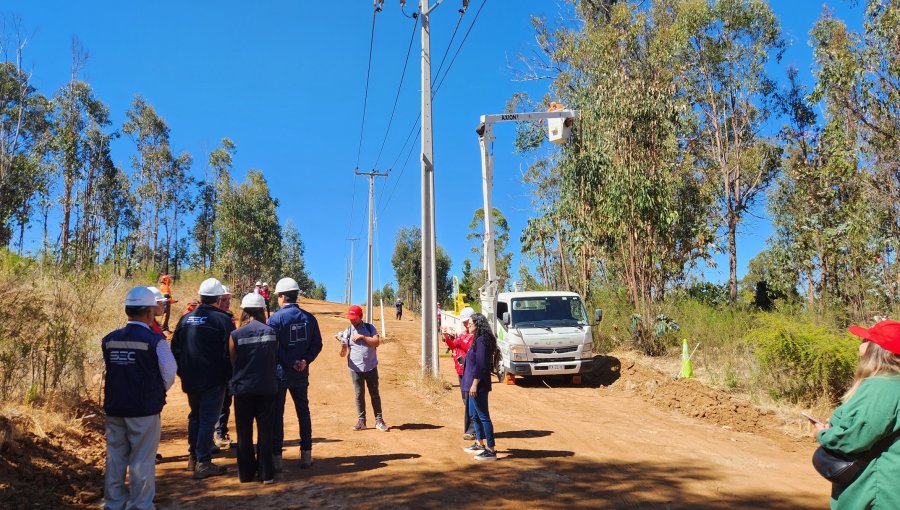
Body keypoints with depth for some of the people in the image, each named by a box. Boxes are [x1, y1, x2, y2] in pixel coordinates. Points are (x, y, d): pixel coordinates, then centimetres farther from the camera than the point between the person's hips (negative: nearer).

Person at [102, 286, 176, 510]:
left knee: (115, 458, 16)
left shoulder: (109, 340, -1)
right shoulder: (155, 340, -15)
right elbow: (169, 376, -9)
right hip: (145, 410, -5)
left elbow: (111, 371, 9)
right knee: (142, 462, 5)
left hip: (114, 408, 5)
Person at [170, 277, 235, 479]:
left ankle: (193, 457, 29)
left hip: (190, 379, 6)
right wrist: (231, 376, 0)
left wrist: (182, 373, 20)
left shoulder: (185, 319, 6)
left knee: (195, 416, 20)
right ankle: (203, 463, -2)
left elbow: (175, 349, 11)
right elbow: (229, 351, -11)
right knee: (208, 419, -1)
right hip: (213, 380, -5)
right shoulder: (222, 319, -11)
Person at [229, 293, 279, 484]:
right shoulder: (271, 332, -5)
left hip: (243, 388, -1)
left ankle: (246, 473, 18)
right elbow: (276, 359, 4)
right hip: (267, 387, 1)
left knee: (244, 431, 12)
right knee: (265, 429, 9)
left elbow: (231, 362, 1)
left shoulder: (235, 335, -9)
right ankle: (266, 473, 11)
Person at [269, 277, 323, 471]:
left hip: (280, 372, -4)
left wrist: (290, 363, -11)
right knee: (303, 411, 13)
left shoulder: (275, 318, -11)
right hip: (301, 374, 4)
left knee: (276, 413, 4)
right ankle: (306, 454, 17)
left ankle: (276, 457, 5)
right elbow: (317, 344, 0)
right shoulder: (309, 317, 3)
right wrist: (305, 361, -8)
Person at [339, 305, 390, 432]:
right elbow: (343, 352, -3)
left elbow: (377, 342, -10)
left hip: (371, 367, 0)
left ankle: (379, 420, 11)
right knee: (359, 395, 5)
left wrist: (362, 337, -17)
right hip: (356, 368, 0)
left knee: (375, 394, 5)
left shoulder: (369, 328, 3)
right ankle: (361, 421, 13)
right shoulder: (347, 332, 1)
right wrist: (342, 351, -26)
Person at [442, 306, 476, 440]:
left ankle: (472, 430, -8)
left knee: (469, 401, -10)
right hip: (461, 370, 9)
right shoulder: (463, 333, 17)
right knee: (466, 400, 13)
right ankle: (469, 429, 21)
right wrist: (447, 337, 4)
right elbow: (454, 347, 19)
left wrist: (458, 338, -23)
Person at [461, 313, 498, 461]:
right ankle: (480, 444, 33)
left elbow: (481, 365, -22)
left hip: (478, 385, -11)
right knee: (474, 414, 20)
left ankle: (491, 450, -1)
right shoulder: (477, 340, 13)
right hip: (473, 383, 11)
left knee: (483, 416, -6)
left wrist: (474, 384, -22)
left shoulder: (481, 341, -18)